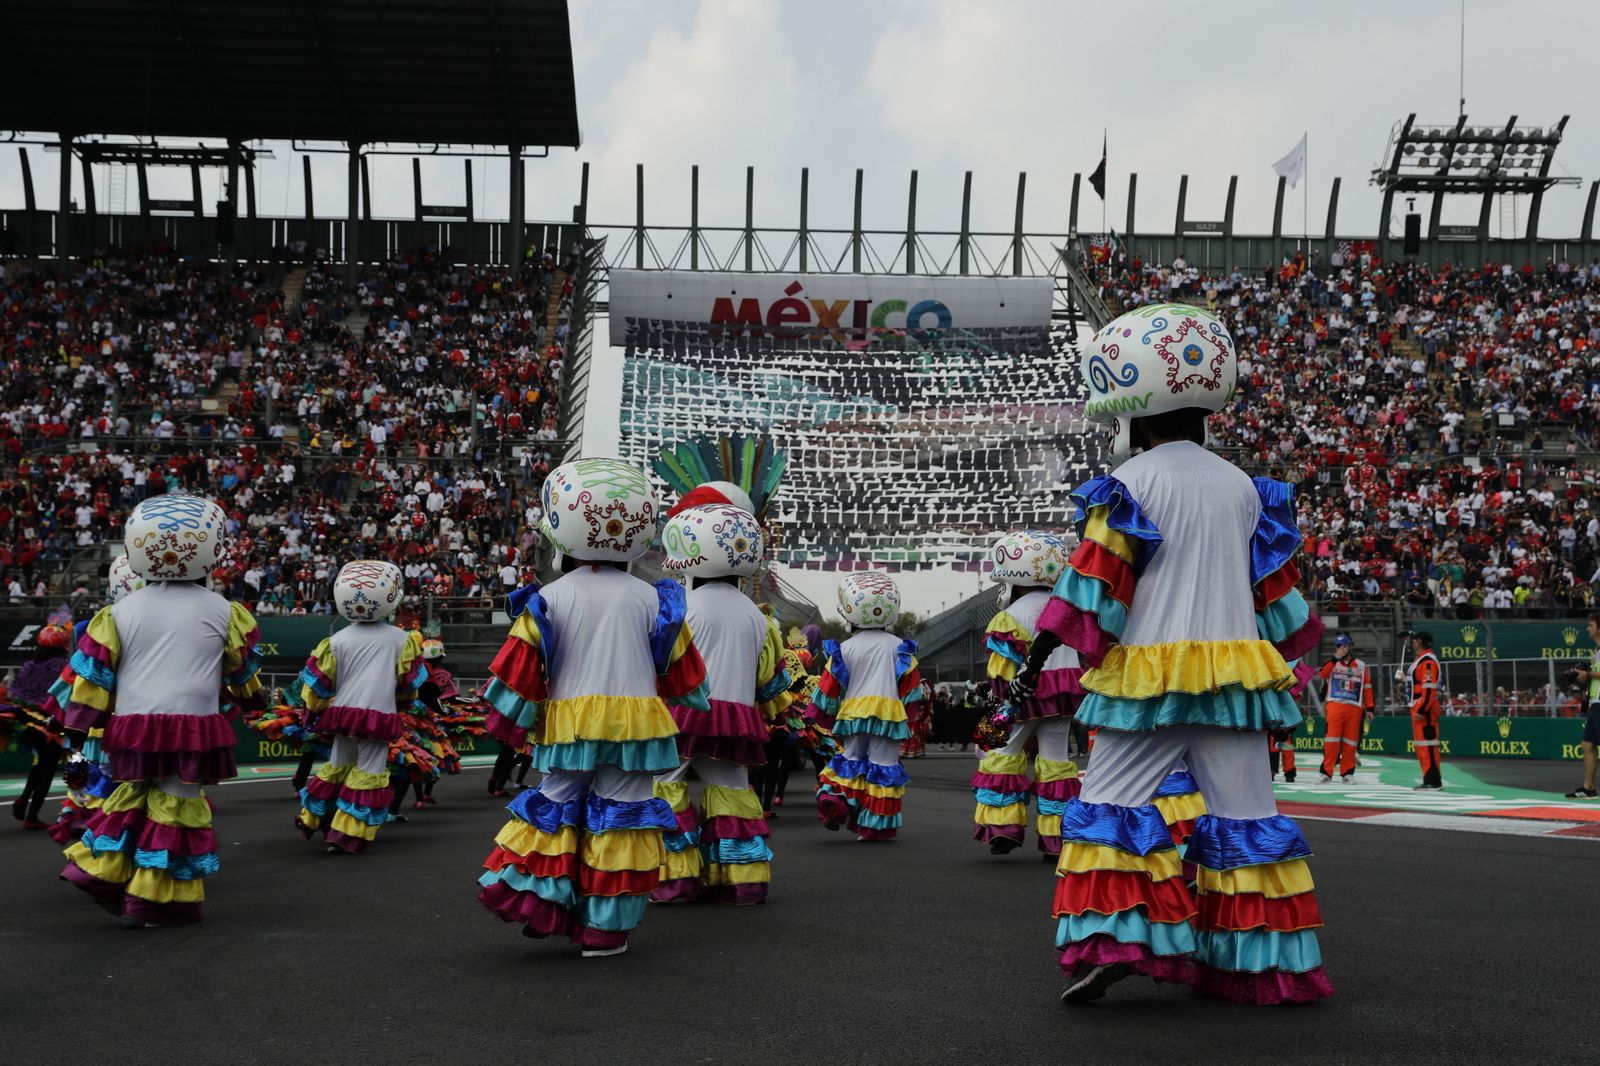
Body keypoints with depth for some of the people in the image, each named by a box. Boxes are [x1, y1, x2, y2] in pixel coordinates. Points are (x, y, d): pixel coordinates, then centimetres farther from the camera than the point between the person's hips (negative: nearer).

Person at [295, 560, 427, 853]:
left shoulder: (338, 640, 1)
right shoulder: (401, 639, -2)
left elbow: (318, 681, 5)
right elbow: (408, 681, 10)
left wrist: (316, 709, 22)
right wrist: (403, 701, 31)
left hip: (343, 713, 3)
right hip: (380, 717, -3)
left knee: (337, 766, 21)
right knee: (367, 773, 2)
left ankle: (311, 820, 34)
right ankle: (346, 837, -2)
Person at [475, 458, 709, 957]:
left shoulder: (549, 599, -2)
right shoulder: (650, 600, 0)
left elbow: (519, 670, 0)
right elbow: (682, 672, 8)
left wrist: (510, 723, 13)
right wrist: (692, 709, 25)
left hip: (566, 723, 1)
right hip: (636, 721, 0)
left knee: (556, 805, 16)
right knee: (621, 816, 4)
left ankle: (538, 902, 12)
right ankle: (604, 930, 5)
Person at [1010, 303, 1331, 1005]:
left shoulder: (1132, 482, -4)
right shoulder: (1244, 487, 12)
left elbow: (1093, 581, -9)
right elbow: (1275, 589, 15)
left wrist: (1037, 658, -6)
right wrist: (1288, 658, 27)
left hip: (1149, 669, -5)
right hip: (1235, 668, 5)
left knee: (1112, 800, 0)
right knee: (1242, 809, 7)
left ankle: (1112, 940, -13)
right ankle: (1269, 964, 9)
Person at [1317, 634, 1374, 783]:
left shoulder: (1361, 666, 13)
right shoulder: (1333, 663, 8)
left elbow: (1367, 687, 13)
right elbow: (1322, 674, -13)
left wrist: (1369, 708, 7)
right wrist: (1336, 657, -18)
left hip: (1354, 708, 2)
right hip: (1335, 705, -2)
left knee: (1350, 740, 4)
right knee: (1332, 739, -7)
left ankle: (1347, 772, 12)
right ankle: (1327, 772, -7)